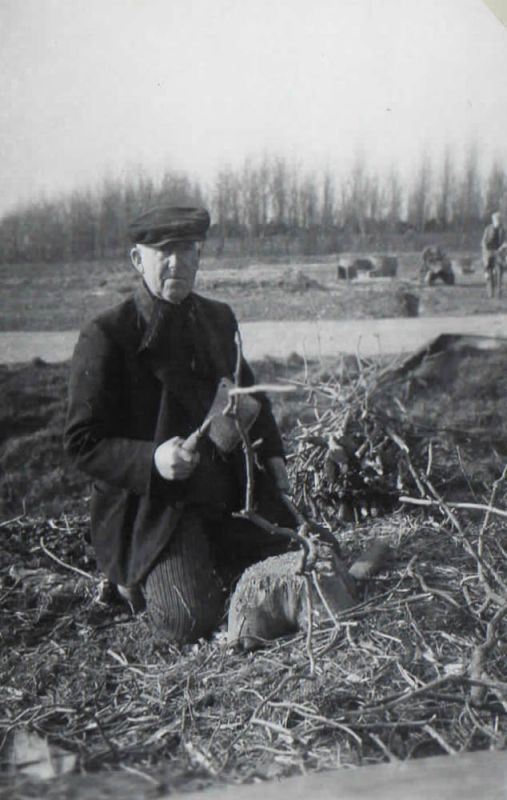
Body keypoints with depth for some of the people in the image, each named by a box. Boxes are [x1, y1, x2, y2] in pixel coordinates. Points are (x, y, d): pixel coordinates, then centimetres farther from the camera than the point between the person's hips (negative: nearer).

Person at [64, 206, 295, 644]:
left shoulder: (219, 319, 8)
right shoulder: (106, 337, -12)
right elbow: (83, 442, -12)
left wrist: (271, 454, 8)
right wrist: (151, 460, -29)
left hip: (230, 490, 6)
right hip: (153, 507, -6)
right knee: (191, 621, -19)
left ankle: (207, 566, 28)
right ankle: (138, 575, 14)